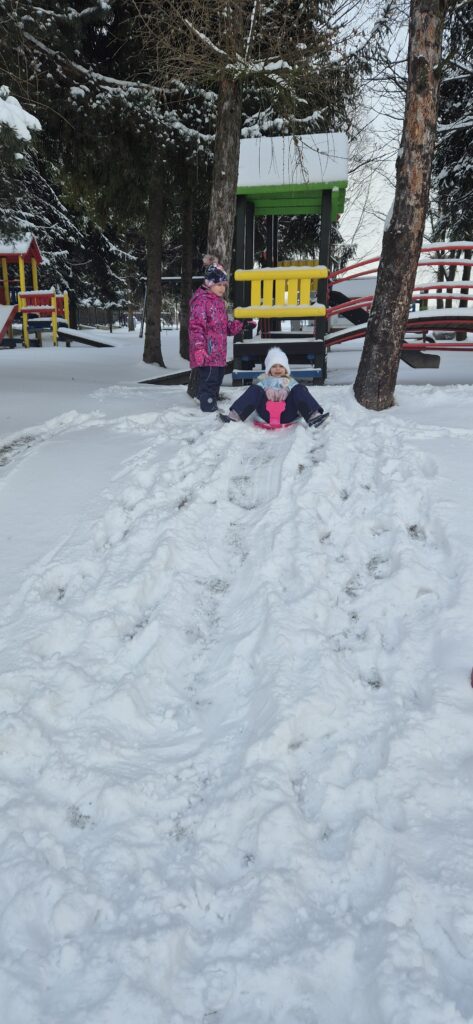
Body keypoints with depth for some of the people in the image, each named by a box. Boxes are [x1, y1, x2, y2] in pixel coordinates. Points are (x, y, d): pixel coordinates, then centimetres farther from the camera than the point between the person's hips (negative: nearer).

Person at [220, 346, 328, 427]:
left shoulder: (290, 380, 35)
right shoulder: (264, 379, 34)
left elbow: (294, 387, 9)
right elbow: (259, 386, 8)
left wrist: (286, 390, -17)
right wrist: (266, 390, -18)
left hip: (287, 413, 0)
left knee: (300, 389, -19)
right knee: (254, 389, -21)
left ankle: (313, 415, -43)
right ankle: (235, 414, -41)